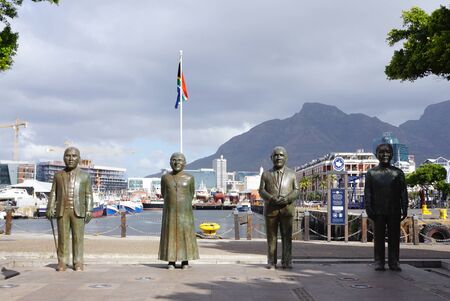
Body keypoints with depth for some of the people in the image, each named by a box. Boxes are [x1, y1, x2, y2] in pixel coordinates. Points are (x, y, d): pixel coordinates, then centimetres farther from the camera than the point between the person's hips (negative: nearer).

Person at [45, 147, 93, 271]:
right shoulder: (58, 175, 13)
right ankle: (62, 262, 7)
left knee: (78, 237, 0)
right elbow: (53, 193, 11)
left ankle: (78, 262, 6)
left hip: (78, 211, -1)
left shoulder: (85, 176, 9)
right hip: (62, 210, 1)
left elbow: (88, 195, 5)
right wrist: (50, 208, 1)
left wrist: (89, 210, -4)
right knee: (62, 237, 1)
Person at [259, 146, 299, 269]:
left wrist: (287, 199, -15)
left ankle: (286, 262, 1)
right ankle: (271, 262, 5)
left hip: (287, 208, 0)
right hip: (270, 208, 0)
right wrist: (272, 199, -15)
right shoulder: (266, 174, 12)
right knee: (271, 236, 1)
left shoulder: (291, 174, 12)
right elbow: (261, 190, 3)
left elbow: (296, 191, 5)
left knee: (287, 236, -3)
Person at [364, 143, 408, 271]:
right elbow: (367, 193, 3)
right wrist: (369, 209, -5)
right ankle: (379, 262, 10)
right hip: (378, 211, -1)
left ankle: (394, 262, 11)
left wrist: (404, 209, -1)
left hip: (394, 212, 1)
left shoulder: (398, 173, 8)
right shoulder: (371, 173, 6)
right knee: (379, 237, 3)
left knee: (394, 237, 3)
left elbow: (403, 192, 7)